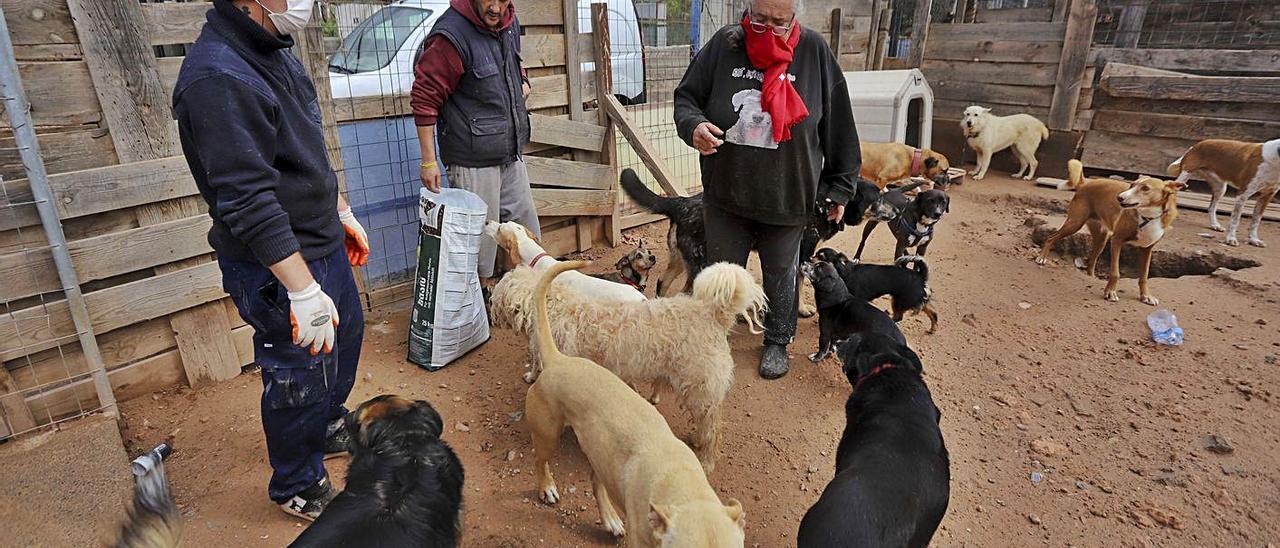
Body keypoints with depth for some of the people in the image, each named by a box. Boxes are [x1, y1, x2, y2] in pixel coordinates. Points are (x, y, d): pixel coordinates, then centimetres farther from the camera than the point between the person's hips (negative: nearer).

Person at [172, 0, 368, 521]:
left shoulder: (275, 53, 6)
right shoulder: (218, 77, -26)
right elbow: (249, 204, -30)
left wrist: (342, 213, 21)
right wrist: (304, 291, -29)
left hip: (322, 242, 10)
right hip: (278, 264, -10)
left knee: (346, 334, 26)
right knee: (301, 376, 6)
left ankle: (328, 425, 52)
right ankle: (298, 488, 31)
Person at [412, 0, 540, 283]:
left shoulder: (509, 23, 5)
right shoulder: (453, 34, -19)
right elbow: (425, 98, -16)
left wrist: (522, 81, 5)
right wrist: (429, 161, -16)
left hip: (511, 153, 8)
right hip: (474, 161, -7)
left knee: (527, 226, 18)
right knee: (482, 233, 5)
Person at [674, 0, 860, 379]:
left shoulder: (814, 52, -8)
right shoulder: (724, 45, -7)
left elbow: (838, 127, -2)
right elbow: (686, 96, 1)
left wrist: (839, 188, 1)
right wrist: (693, 125, -23)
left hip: (787, 199, -1)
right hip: (726, 195, 1)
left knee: (780, 274, 17)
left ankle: (778, 341, 39)